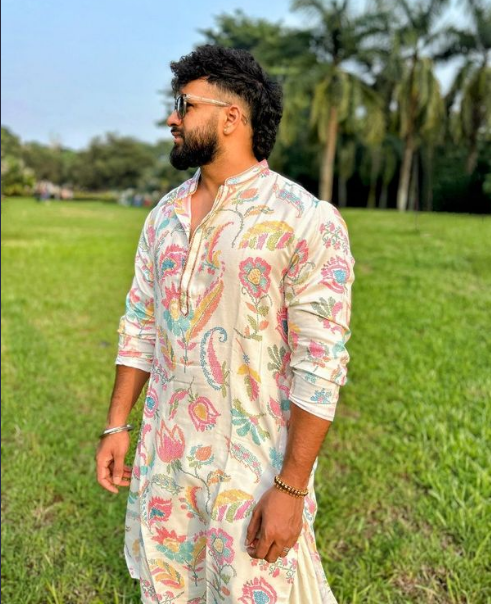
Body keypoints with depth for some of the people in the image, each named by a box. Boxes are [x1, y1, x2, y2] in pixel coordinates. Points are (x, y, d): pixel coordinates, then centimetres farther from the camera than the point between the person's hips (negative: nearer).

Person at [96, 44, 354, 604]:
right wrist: (116, 425, 7)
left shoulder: (306, 221, -16)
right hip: (164, 451, 6)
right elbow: (140, 325, 10)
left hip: (253, 462, -5)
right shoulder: (164, 216, 5)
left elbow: (320, 366, -17)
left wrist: (291, 489, -17)